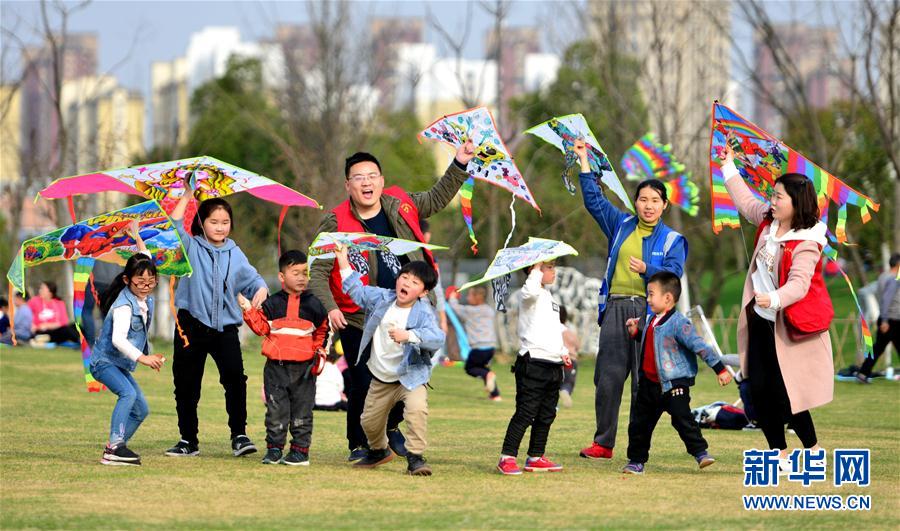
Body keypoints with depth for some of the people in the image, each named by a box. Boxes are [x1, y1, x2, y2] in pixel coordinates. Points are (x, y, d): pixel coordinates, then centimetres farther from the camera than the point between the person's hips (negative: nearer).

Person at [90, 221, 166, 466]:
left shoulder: (145, 299, 2)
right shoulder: (124, 305, -24)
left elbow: (147, 261, 21)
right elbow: (118, 339, -37)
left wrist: (137, 237, 23)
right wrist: (142, 357, -46)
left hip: (121, 364, 9)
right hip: (104, 361, -9)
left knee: (141, 409, 10)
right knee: (128, 393, -31)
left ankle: (116, 447, 14)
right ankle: (114, 448, -37)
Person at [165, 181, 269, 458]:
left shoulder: (235, 254, 12)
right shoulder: (191, 247, 4)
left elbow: (252, 279, 14)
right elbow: (173, 226, -11)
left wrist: (260, 291, -9)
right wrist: (186, 195, -10)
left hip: (225, 325, 1)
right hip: (192, 325, -1)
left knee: (235, 378, -14)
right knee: (186, 384, 5)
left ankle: (239, 435, -9)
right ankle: (188, 440, 15)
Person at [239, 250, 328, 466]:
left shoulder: (313, 305, 5)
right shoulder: (272, 304, 4)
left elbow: (322, 331, 17)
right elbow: (261, 327, 1)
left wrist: (319, 351, 11)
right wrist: (248, 310, -10)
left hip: (304, 367, 0)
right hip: (276, 366, 0)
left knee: (302, 411, 4)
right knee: (276, 410, 1)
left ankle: (300, 450, 10)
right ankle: (274, 449, 8)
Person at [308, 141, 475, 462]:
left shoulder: (400, 205, 3)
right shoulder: (336, 223, -9)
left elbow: (436, 199, 20)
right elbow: (317, 271, -9)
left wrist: (459, 165, 13)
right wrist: (329, 307, -22)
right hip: (359, 320, -4)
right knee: (363, 385, -4)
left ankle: (392, 427, 33)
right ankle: (358, 445, 13)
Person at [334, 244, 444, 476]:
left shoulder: (423, 313, -19)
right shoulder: (381, 298, -2)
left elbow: (437, 337, -37)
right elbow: (357, 291, 16)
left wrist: (409, 335, -49)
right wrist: (344, 263, 12)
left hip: (411, 376, -5)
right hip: (381, 379, 5)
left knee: (417, 408, -32)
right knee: (369, 421, 14)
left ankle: (415, 457, -22)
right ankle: (378, 451, 46)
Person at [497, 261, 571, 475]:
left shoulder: (548, 296, 21)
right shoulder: (530, 295, -8)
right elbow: (531, 290, -35)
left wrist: (563, 351, 23)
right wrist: (537, 269, -21)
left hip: (553, 364, 9)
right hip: (533, 363, -9)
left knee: (547, 414, 11)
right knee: (526, 412, -10)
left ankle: (536, 457, 18)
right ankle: (507, 457, -8)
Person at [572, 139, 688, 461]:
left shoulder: (672, 240, 7)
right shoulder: (622, 226, 17)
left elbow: (674, 275, -5)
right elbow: (594, 200, 19)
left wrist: (647, 269, -22)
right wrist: (584, 162, 15)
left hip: (648, 310, -3)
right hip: (615, 308, 3)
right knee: (607, 377, 0)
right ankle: (603, 443, 6)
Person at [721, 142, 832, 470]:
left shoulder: (805, 244, -21)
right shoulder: (769, 222, 2)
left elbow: (799, 283, -32)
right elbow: (746, 203, 22)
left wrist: (775, 299, -50)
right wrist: (729, 167, 24)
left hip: (787, 327, -8)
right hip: (760, 322, 8)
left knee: (784, 393, -7)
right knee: (759, 390, 6)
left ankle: (813, 450, 12)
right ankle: (779, 452, 18)